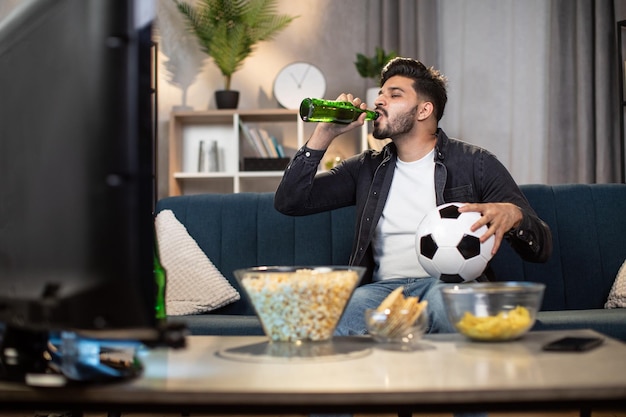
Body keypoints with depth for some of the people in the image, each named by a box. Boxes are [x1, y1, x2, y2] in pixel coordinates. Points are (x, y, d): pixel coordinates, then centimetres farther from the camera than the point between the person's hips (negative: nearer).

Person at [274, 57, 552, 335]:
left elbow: (541, 248, 5)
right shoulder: (367, 168, 20)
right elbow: (288, 202, 14)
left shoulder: (473, 163, 9)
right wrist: (325, 133, 7)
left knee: (445, 301, -39)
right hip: (384, 287, 1)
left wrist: (513, 215, -20)